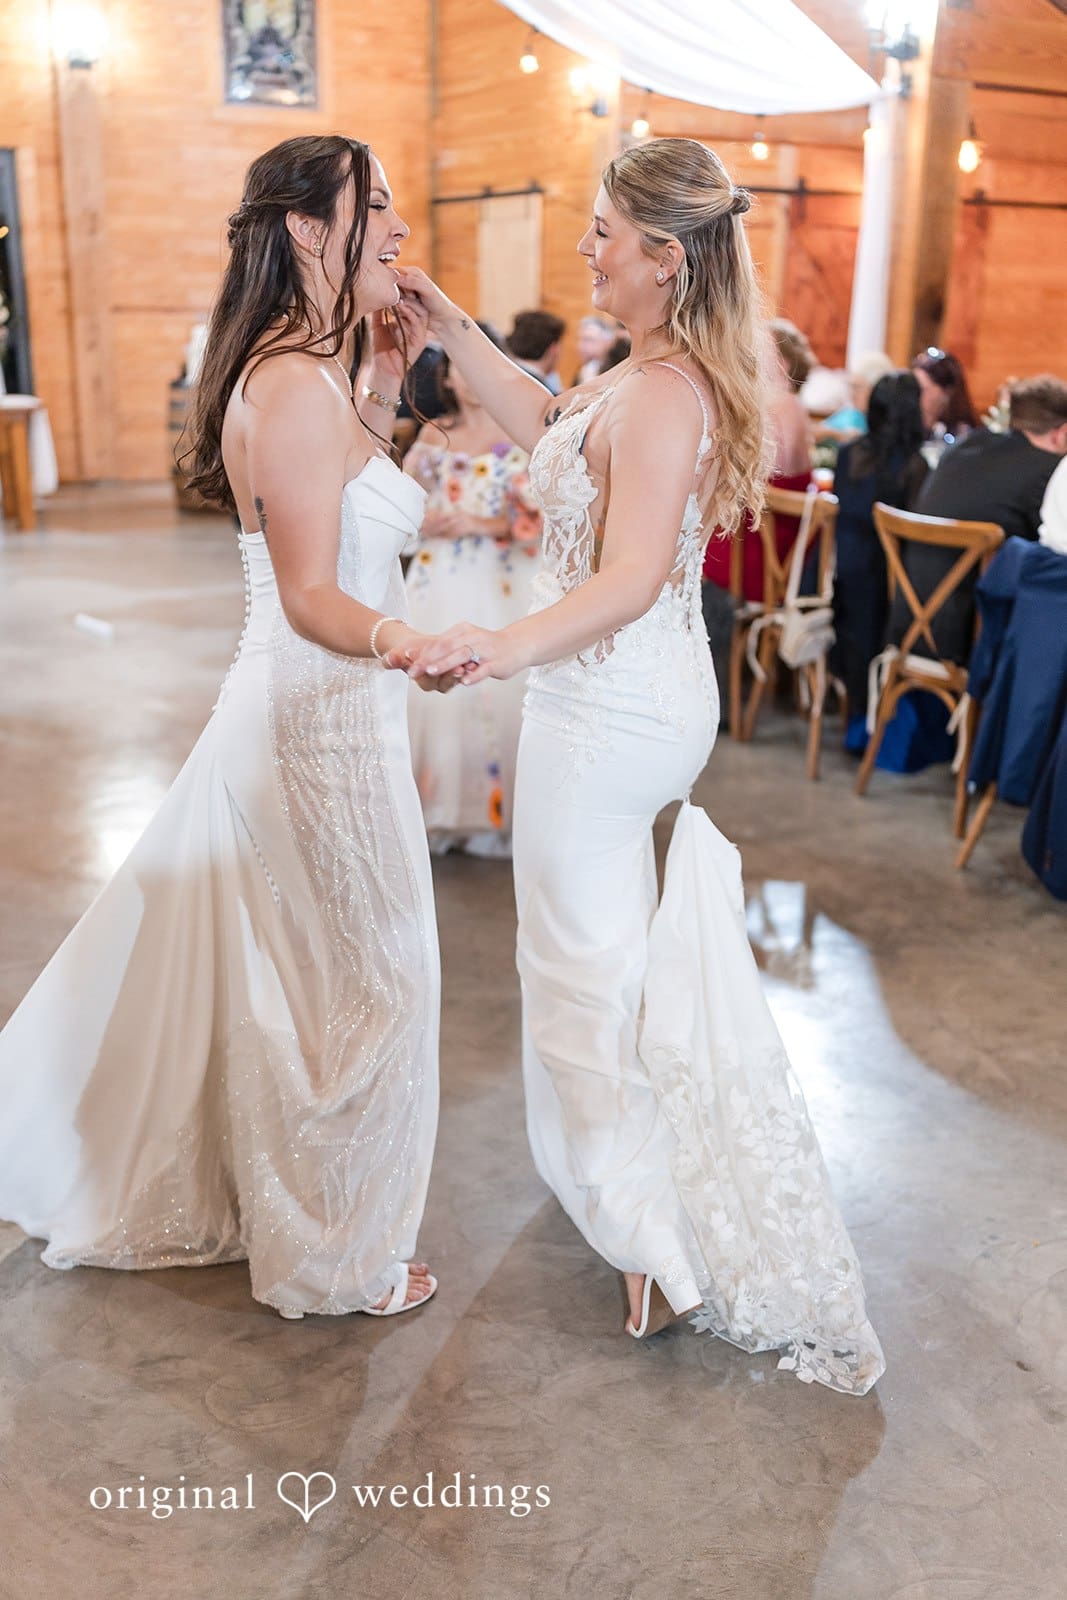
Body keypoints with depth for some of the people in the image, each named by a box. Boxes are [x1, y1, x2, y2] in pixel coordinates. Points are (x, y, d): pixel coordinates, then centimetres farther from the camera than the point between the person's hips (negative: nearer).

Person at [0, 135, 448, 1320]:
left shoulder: (288, 372, 10)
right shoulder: (299, 387, -20)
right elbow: (311, 597, -23)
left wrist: (383, 380, 14)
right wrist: (400, 638, -41)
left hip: (286, 710, 10)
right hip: (322, 722, -10)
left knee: (260, 970, 21)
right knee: (353, 981, 4)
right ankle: (335, 1255, 23)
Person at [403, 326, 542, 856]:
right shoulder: (433, 436, 10)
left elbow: (543, 516, -6)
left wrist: (488, 525, -17)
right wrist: (426, 524, -8)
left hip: (500, 582, -3)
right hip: (440, 579, 3)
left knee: (499, 686, -5)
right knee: (434, 685, -1)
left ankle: (496, 809, 8)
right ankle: (440, 808, 11)